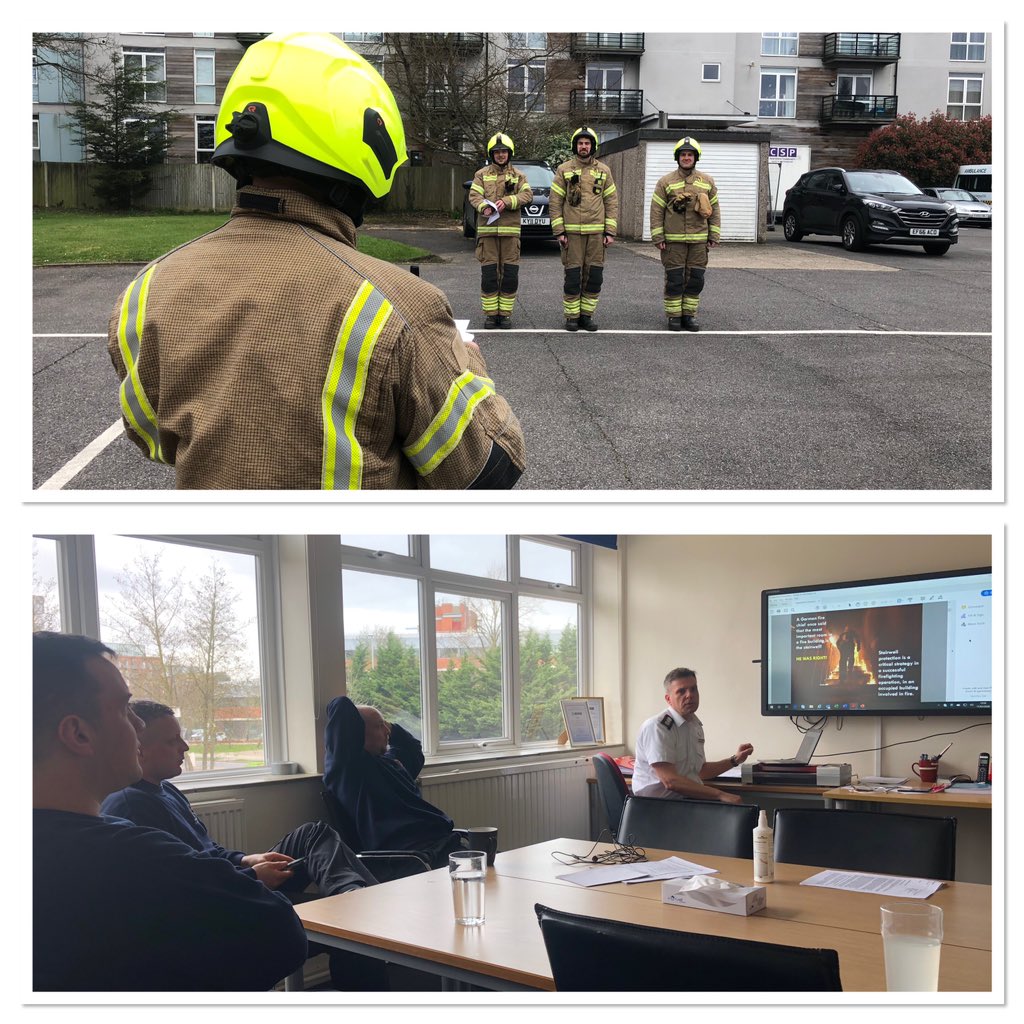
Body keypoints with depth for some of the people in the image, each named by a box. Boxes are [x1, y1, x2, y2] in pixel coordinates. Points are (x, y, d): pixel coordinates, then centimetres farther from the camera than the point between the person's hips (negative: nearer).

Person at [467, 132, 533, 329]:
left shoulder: (518, 176, 12)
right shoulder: (482, 174, 11)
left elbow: (527, 195, -2)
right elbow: (474, 195, -1)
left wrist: (507, 201, -18)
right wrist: (484, 207, -22)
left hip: (510, 230, 1)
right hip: (487, 230, -1)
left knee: (510, 275, -1)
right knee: (489, 275, -2)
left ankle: (505, 313, 8)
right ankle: (490, 314, 4)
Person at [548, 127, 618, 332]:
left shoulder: (603, 171, 10)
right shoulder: (564, 170, 5)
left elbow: (612, 202, 10)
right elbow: (555, 202, 2)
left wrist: (610, 232, 2)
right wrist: (558, 231, -6)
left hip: (596, 231, 2)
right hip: (571, 232, -2)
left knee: (594, 276, 2)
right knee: (573, 277, -2)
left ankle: (586, 315, 13)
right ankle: (571, 317, 7)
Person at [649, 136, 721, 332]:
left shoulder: (707, 181, 9)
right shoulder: (666, 182, 2)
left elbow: (715, 209, 12)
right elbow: (656, 210, 1)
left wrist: (714, 236, 6)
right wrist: (658, 237, -6)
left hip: (699, 240, 3)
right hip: (673, 240, -2)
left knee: (695, 279, 4)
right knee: (674, 280, -1)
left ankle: (689, 315, 14)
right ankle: (674, 316, 8)